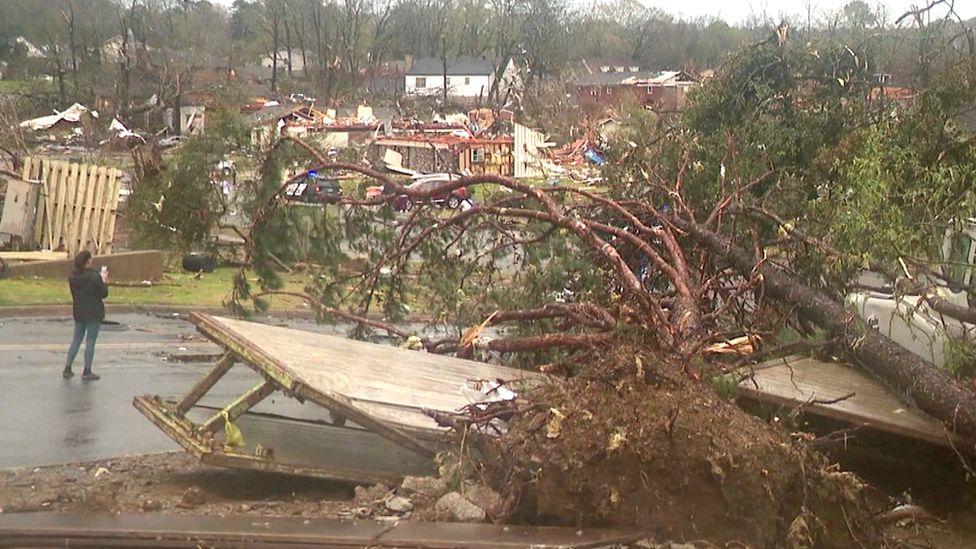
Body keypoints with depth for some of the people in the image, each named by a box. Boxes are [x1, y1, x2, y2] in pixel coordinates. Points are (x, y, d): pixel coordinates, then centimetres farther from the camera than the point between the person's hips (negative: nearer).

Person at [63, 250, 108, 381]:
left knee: (76, 339, 16)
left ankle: (67, 369, 15)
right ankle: (87, 372, 6)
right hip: (94, 313, -6)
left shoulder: (72, 277, 0)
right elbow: (104, 294, -12)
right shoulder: (94, 277, -20)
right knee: (90, 341, 2)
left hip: (78, 312, 6)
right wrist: (103, 281, 5)